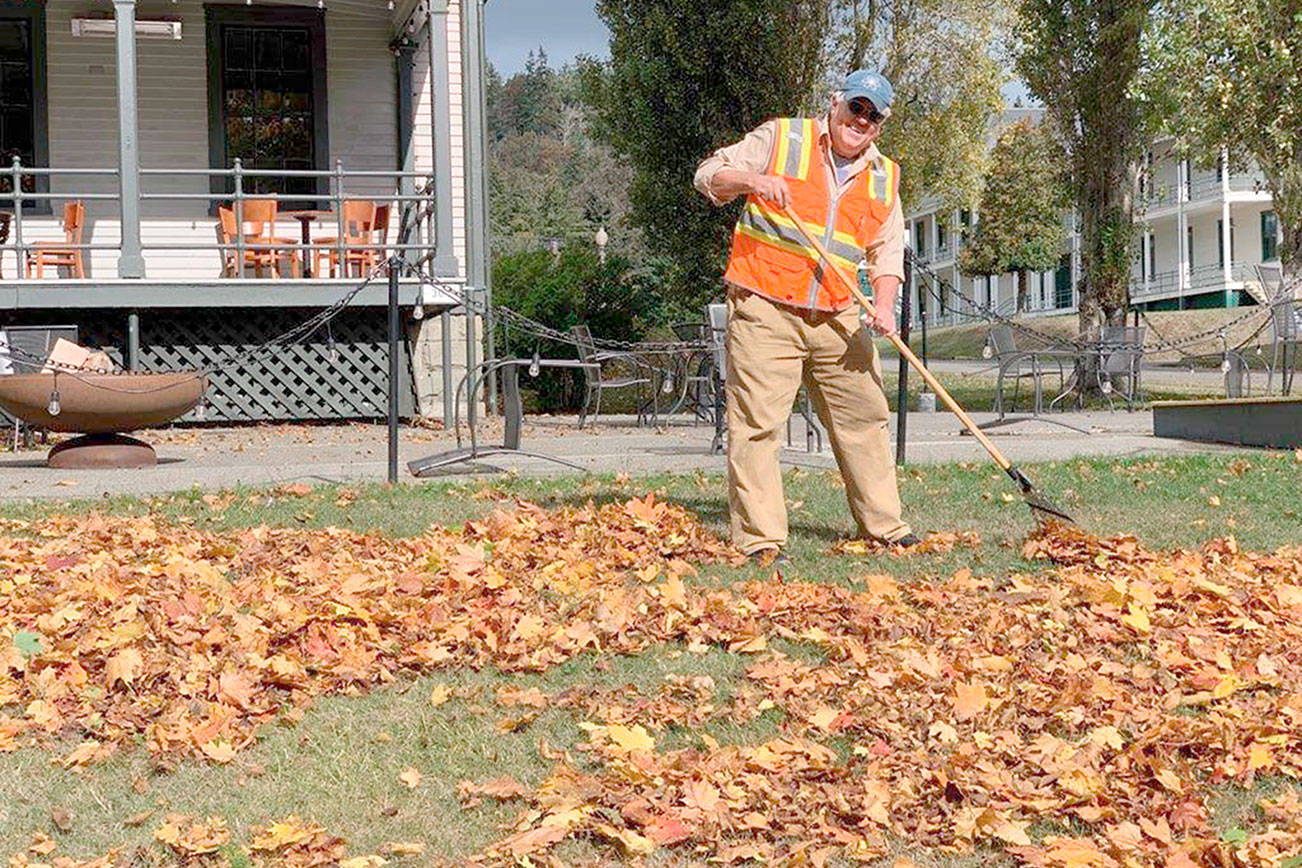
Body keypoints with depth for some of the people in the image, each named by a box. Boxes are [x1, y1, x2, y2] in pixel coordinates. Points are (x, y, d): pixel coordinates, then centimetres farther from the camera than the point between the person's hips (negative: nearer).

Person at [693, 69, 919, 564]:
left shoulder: (883, 178, 14)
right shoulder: (779, 139, 2)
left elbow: (887, 253, 12)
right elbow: (709, 175, 1)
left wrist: (884, 305, -6)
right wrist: (751, 180, -20)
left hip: (837, 319, 5)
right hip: (764, 309, -5)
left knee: (865, 416, 10)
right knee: (757, 423, -8)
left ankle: (882, 526, 23)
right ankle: (760, 538, -3)